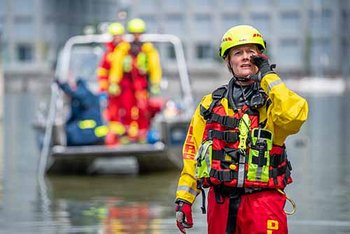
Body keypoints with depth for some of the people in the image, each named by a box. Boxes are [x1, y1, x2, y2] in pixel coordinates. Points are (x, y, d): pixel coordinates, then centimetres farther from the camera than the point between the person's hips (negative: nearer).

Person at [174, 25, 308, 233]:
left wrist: (268, 76, -12)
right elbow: (192, 152, 13)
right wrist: (184, 198, 7)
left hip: (262, 198, -4)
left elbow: (294, 115, -23)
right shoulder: (211, 104, 12)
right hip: (220, 200, 4)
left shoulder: (273, 100, 2)